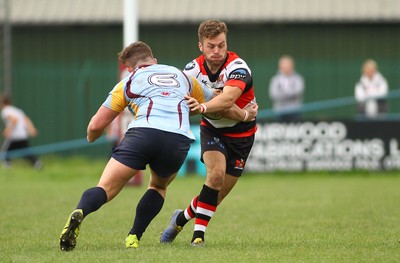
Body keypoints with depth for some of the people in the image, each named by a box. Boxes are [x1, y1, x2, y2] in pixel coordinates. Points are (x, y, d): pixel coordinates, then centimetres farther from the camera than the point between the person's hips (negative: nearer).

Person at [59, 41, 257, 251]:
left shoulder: (127, 83, 24)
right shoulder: (182, 76, 33)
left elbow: (96, 126, 21)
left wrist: (91, 137, 45)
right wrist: (245, 114, 66)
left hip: (142, 133, -2)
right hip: (178, 140, 2)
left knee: (105, 189, -3)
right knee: (158, 186, 31)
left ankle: (79, 213, -36)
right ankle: (133, 238, 14)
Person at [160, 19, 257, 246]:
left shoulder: (238, 68, -28)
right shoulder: (193, 69, -14)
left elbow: (228, 99, -46)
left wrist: (203, 107, -63)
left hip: (241, 132, -1)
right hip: (212, 129, 1)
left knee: (219, 194, 2)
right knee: (216, 173, -25)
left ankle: (182, 217, 28)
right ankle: (199, 233, -15)